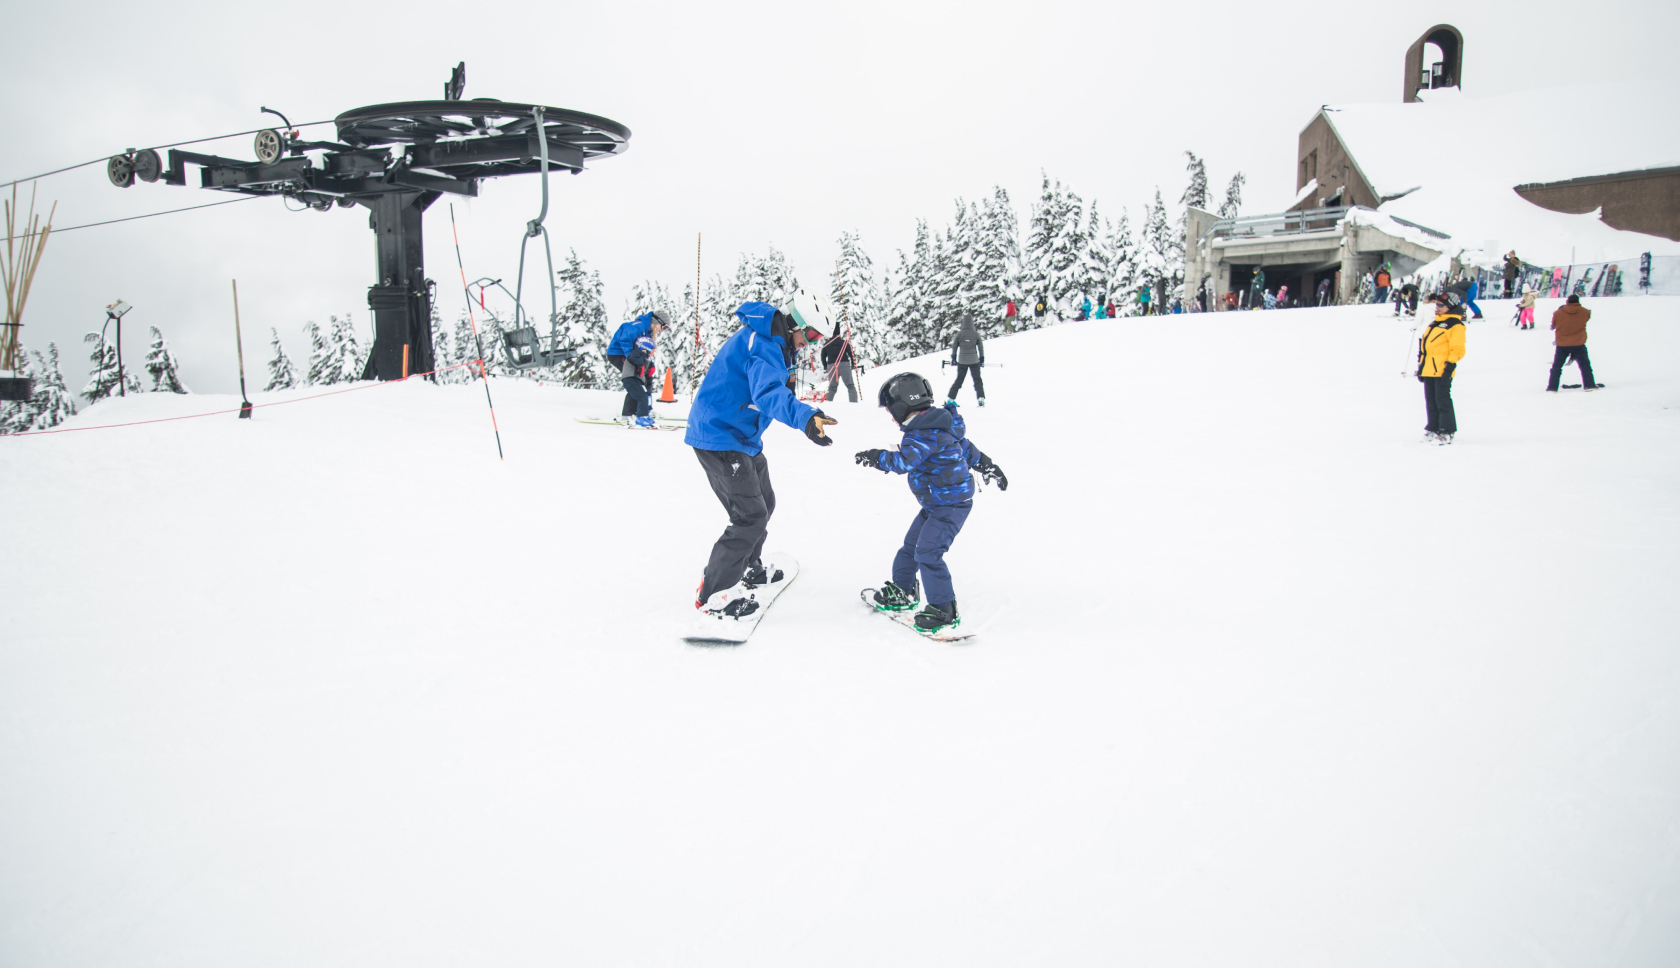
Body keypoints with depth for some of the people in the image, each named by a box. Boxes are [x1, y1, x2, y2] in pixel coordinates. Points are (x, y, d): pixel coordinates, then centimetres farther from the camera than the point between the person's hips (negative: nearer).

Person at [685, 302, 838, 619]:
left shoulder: (772, 343, 10)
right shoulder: (761, 344, -23)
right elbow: (767, 393, -42)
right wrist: (805, 416, -57)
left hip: (742, 438, 11)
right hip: (720, 439, -11)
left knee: (764, 504, 21)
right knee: (751, 516, -12)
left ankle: (748, 570, 41)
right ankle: (713, 594, -4)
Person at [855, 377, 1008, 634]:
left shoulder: (925, 434, -24)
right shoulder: (932, 426, 9)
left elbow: (905, 461, -38)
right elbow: (964, 446, 20)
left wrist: (878, 458, -26)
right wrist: (986, 465, 30)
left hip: (951, 505, -11)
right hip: (935, 503, 11)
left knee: (928, 553, -15)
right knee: (911, 545, 19)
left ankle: (944, 610, -8)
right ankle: (903, 591, 37)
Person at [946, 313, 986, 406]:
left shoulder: (959, 333, -6)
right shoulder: (976, 334, -4)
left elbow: (954, 346, 1)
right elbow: (981, 347, 3)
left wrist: (953, 358, 13)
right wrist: (982, 359, 14)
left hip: (962, 361, 1)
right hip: (974, 361, -1)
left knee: (959, 380, 11)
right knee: (977, 380, 8)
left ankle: (950, 398, 11)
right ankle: (981, 399, -1)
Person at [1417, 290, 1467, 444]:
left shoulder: (1455, 325, -7)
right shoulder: (1436, 323, 20)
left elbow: (1457, 349, -12)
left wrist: (1450, 365, -19)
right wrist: (1421, 366, 21)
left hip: (1442, 371, -9)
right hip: (1429, 370, 9)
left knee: (1442, 401, -5)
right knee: (1430, 402, 11)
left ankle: (1446, 432, 0)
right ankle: (1432, 429, 18)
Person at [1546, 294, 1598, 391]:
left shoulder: (1558, 313, -8)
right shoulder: (1584, 312, -4)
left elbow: (1553, 324, 4)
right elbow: (1588, 314, 18)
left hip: (1562, 345, 0)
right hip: (1579, 344, 0)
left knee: (1556, 366, 8)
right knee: (1585, 365, 13)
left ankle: (1552, 387, 4)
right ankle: (1589, 385, 11)